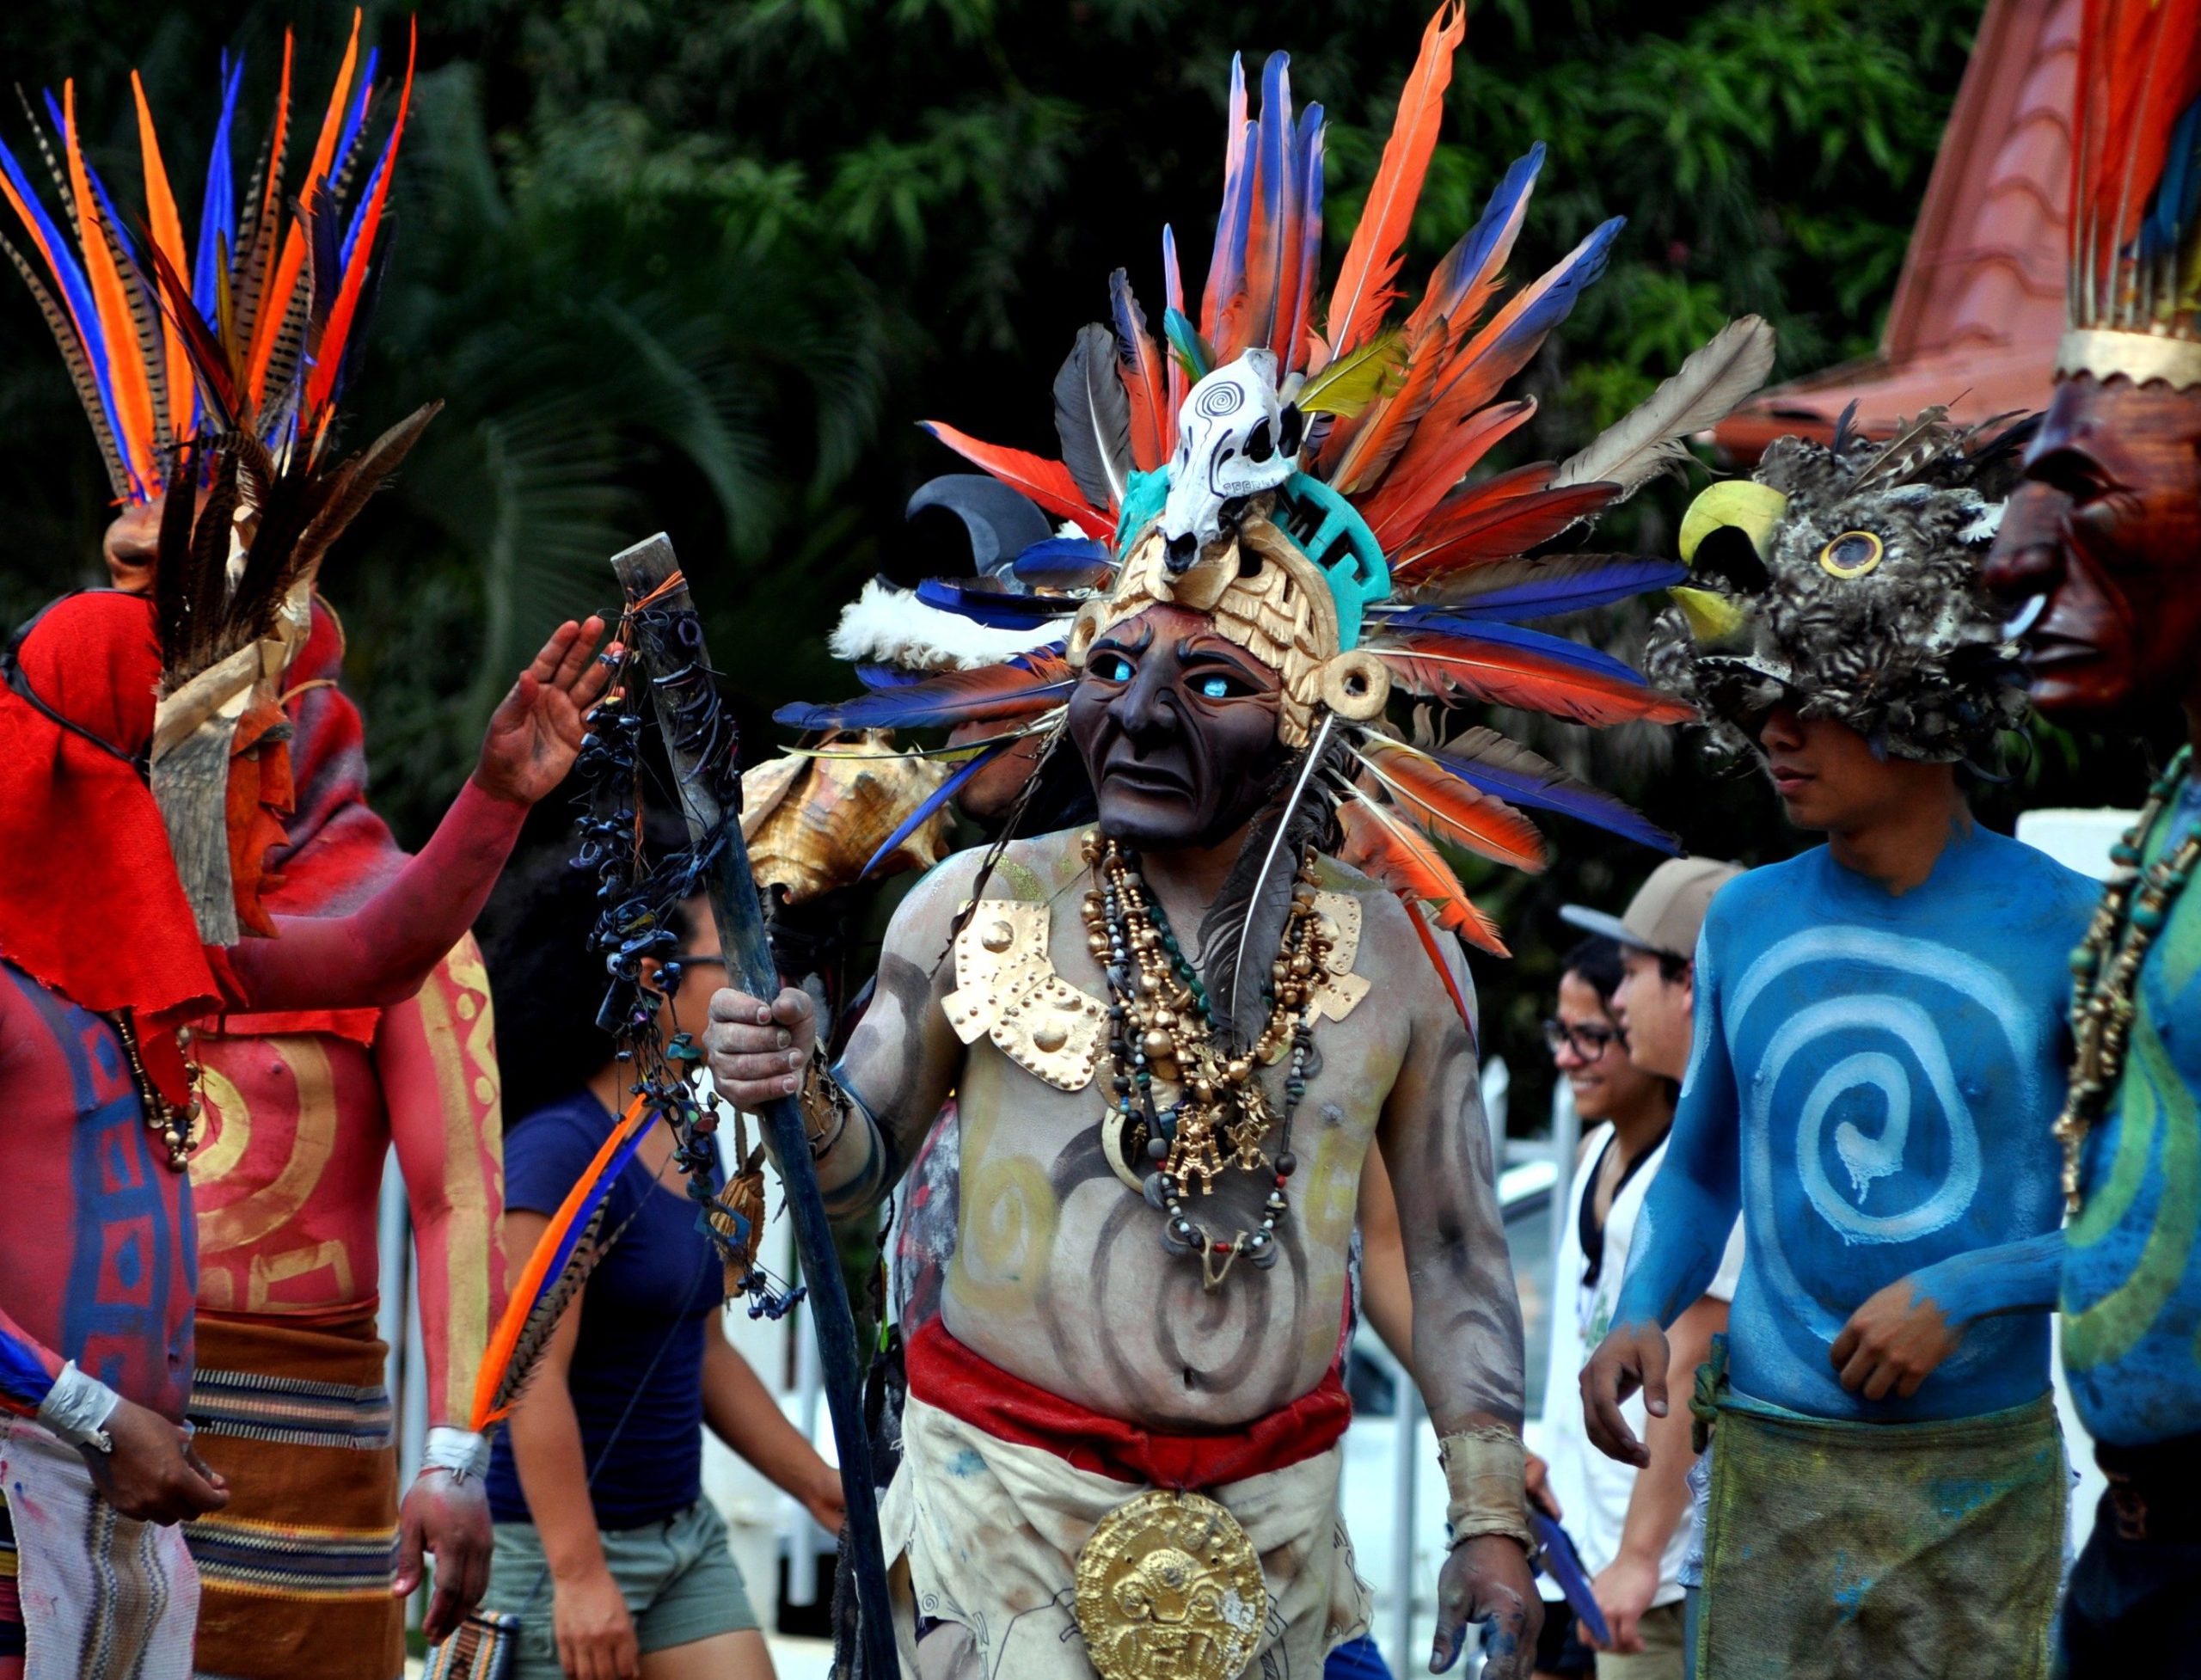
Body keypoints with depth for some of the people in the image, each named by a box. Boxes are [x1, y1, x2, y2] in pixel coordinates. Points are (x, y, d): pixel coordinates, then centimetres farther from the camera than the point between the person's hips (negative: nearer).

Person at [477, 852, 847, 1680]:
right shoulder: (559, 1151, -17)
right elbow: (533, 1377, -21)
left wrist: (820, 1485, 18)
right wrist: (578, 1574, -24)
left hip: (682, 1537, 8)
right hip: (552, 1546, -8)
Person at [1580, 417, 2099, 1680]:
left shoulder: (2060, 929, -6)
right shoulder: (1747, 923, 7)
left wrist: (1964, 1292, -15)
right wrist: (1644, 1316, 0)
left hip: (1984, 1477, -3)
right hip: (1774, 1467, 3)